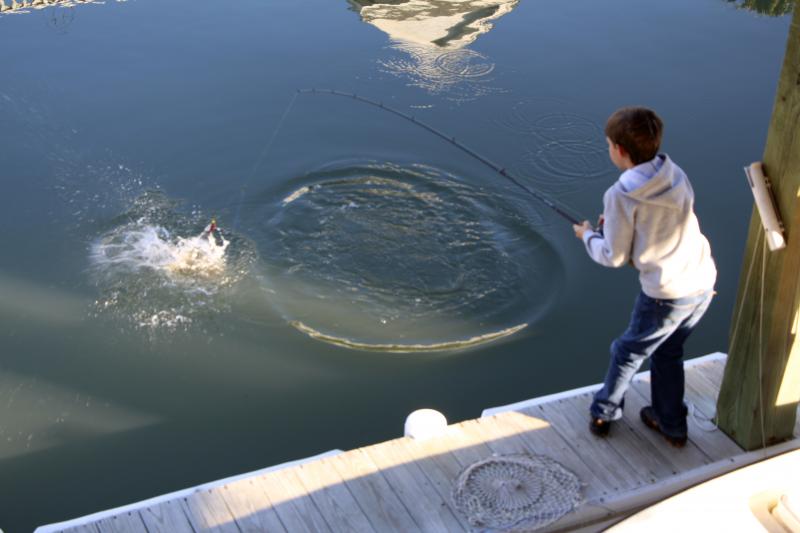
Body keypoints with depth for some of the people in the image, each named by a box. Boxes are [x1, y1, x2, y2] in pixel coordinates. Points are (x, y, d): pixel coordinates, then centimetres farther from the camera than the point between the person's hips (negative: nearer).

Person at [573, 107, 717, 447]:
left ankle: (603, 415, 33)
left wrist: (589, 235, 10)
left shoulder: (621, 195, -18)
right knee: (668, 350, 26)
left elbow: (614, 257, -9)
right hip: (704, 282, 6)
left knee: (628, 352, 17)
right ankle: (671, 425, 37)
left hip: (667, 293, -6)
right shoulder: (675, 175, 1)